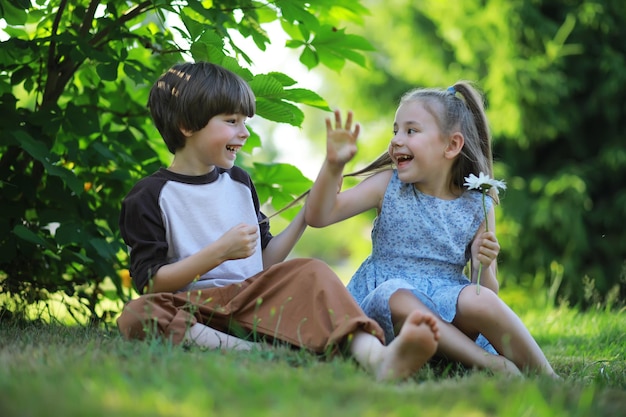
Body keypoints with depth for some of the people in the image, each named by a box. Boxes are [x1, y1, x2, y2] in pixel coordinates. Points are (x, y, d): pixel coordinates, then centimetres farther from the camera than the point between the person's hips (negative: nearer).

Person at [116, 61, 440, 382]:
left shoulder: (239, 183, 20)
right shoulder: (149, 196, 2)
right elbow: (149, 284, -7)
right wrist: (220, 251, -13)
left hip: (251, 301, 4)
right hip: (194, 313, -4)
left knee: (310, 272, -23)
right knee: (136, 315, -35)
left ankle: (379, 358, -51)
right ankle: (252, 352, -47)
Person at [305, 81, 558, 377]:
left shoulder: (478, 208, 5)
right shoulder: (388, 186, 5)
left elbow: (489, 292, 7)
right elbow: (319, 216, -3)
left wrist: (484, 266, -16)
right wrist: (333, 165, -17)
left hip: (447, 308, 0)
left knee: (479, 300, -34)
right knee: (396, 298, -36)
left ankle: (547, 379, -20)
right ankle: (491, 364, -32)